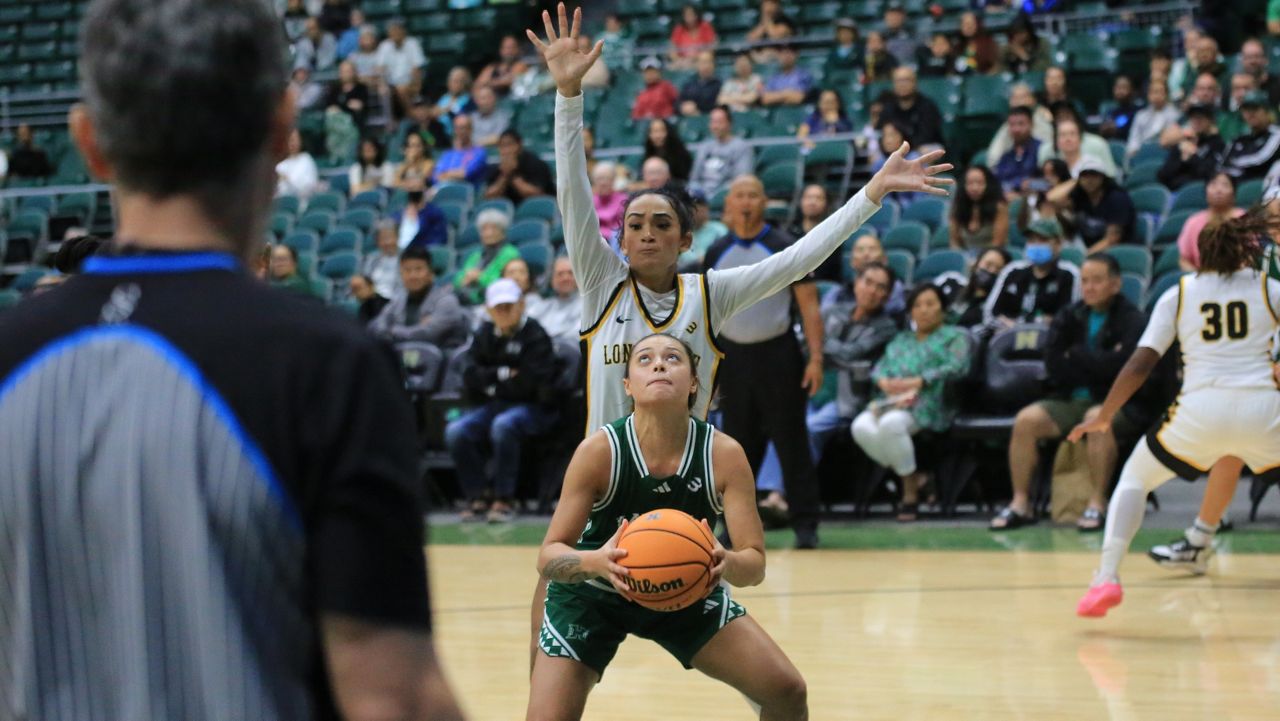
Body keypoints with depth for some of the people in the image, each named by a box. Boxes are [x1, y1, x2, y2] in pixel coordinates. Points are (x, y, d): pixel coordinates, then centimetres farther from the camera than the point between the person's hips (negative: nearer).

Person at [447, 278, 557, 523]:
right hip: (492, 406, 5)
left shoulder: (535, 336, -5)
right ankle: (478, 496, -10)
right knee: (456, 432, -22)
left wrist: (490, 382, -4)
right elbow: (470, 378, 3)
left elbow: (529, 384, -14)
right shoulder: (485, 335, 11)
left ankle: (504, 500, -27)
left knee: (503, 426, -38)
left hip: (531, 407, -5)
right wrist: (502, 374, -11)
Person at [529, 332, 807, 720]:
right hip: (593, 594, -2)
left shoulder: (724, 454, -22)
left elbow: (755, 562, -22)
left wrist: (727, 564, -46)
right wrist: (594, 561, -48)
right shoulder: (600, 450, -27)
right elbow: (548, 558, -25)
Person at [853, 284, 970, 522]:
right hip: (891, 401, 5)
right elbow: (879, 368, 20)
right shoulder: (901, 339, 34)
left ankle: (910, 492, -21)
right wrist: (885, 382, -5)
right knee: (862, 427, -30)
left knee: (891, 423, -38)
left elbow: (955, 368, -3)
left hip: (926, 404, -5)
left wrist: (916, 382, -14)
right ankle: (911, 476, -14)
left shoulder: (954, 336, 17)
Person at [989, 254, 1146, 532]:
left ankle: (1097, 504, -31)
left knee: (1097, 419, -37)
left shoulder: (1132, 320, -5)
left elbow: (1116, 365, -20)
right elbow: (1054, 364, -2)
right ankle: (1020, 503, -16)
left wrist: (1075, 355, -6)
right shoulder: (1069, 316, 9)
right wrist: (1095, 364, -11)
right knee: (1026, 420, -19)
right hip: (1071, 400, 5)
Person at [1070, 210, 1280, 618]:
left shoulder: (1178, 296, 11)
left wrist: (1104, 417, 13)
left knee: (1134, 479, 21)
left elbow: (1140, 364, 5)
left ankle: (1107, 577, 2)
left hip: (1200, 410, 1)